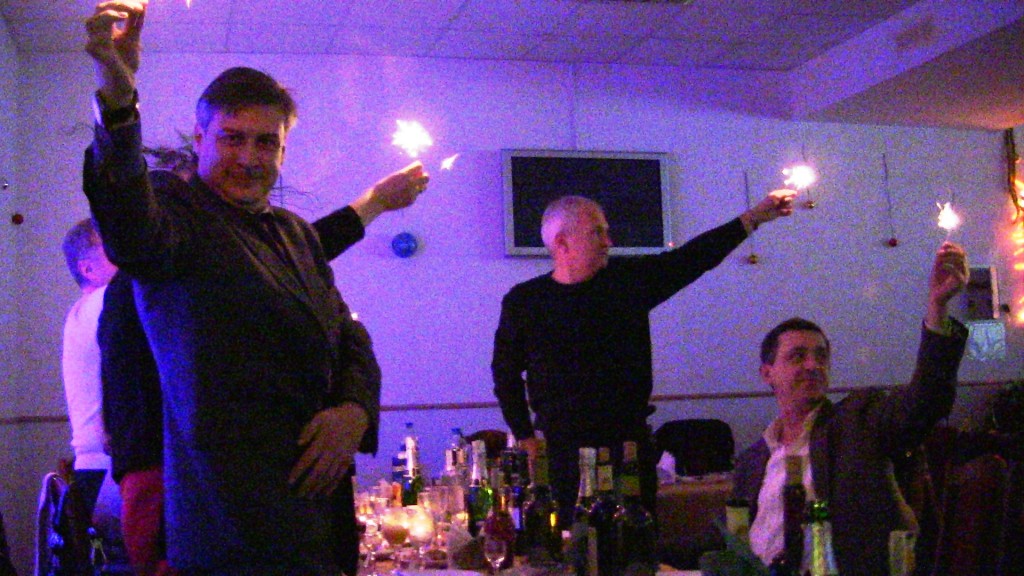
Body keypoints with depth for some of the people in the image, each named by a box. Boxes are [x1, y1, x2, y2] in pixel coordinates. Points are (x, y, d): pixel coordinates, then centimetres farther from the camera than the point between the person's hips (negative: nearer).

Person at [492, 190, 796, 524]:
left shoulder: (629, 280, 4)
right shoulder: (523, 301, 1)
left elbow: (693, 258, 5)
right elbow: (506, 373, 10)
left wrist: (754, 218, 2)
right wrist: (525, 437, 5)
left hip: (630, 443, 2)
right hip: (564, 448, -1)